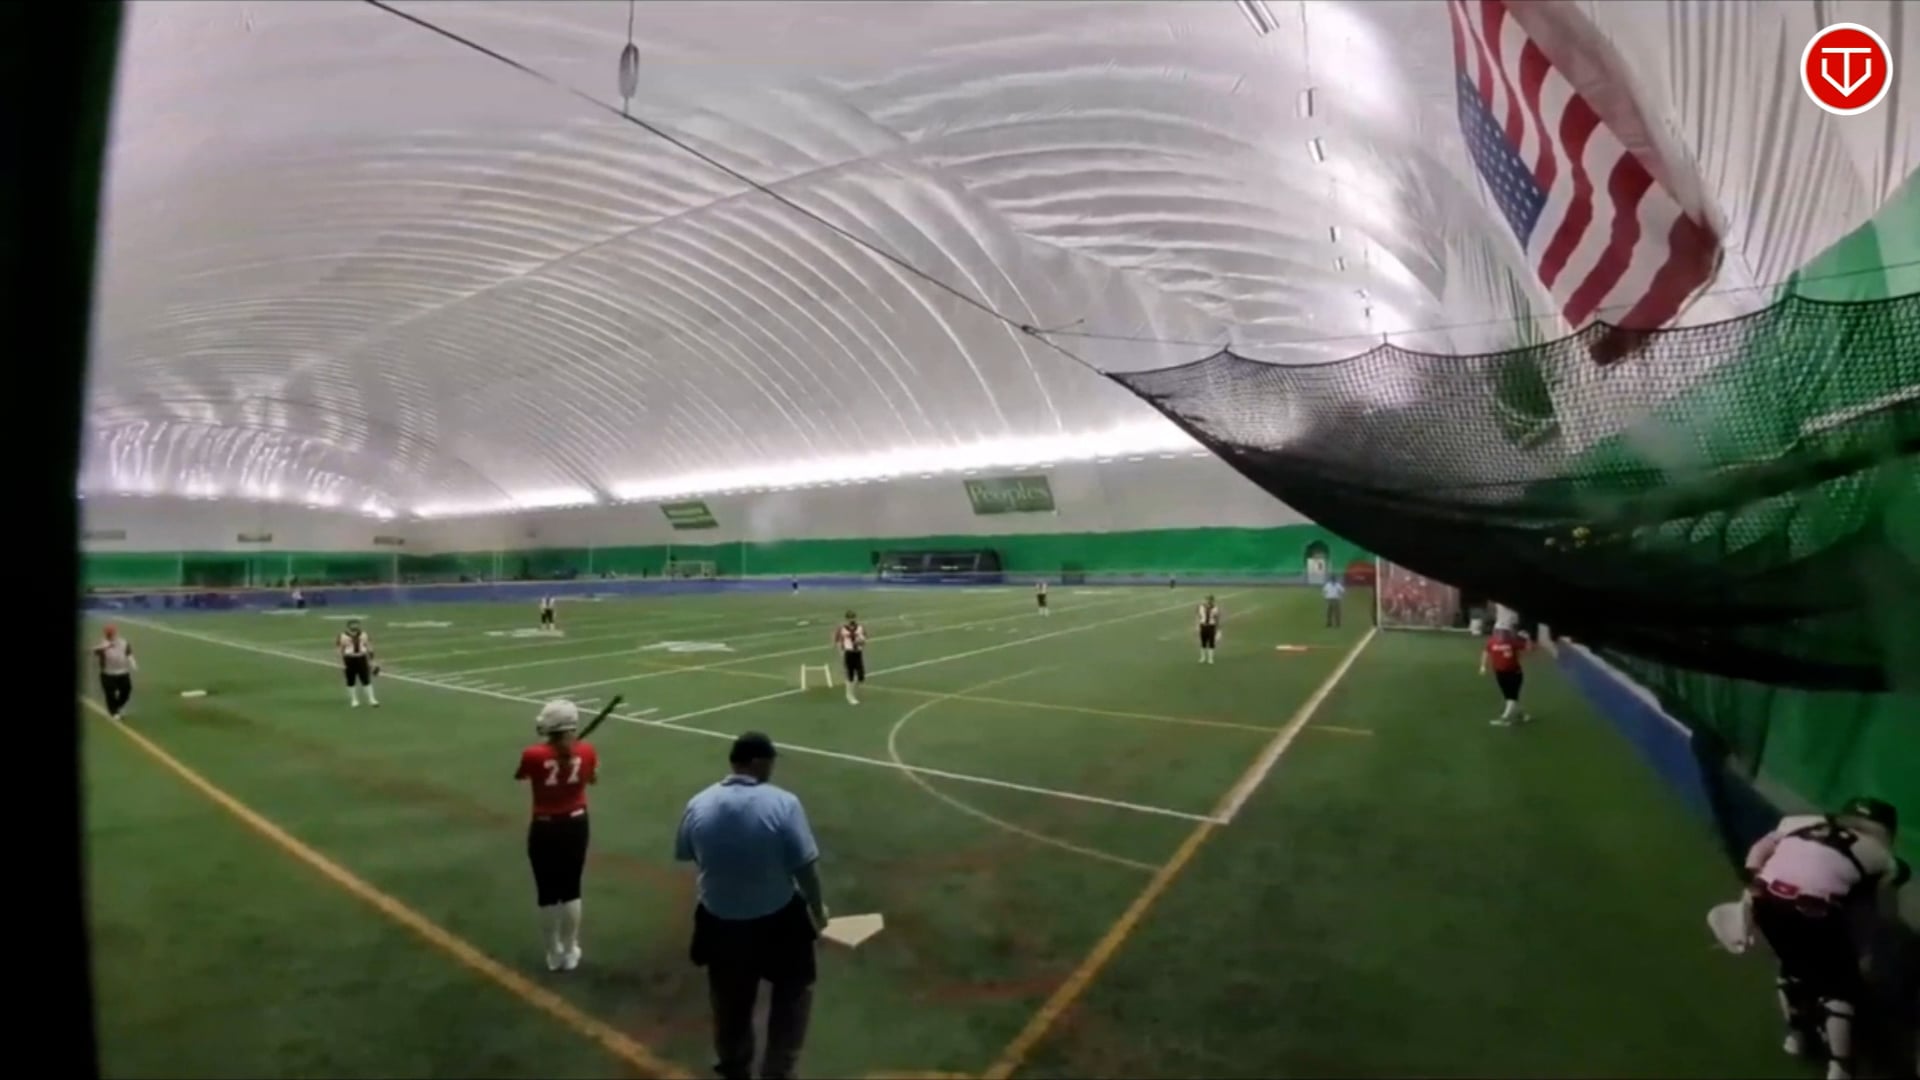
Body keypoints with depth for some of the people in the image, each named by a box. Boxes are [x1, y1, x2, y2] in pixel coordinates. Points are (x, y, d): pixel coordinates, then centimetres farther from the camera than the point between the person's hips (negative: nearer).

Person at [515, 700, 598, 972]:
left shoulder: (533, 755, -20)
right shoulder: (586, 751, -12)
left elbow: (519, 777, 3)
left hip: (545, 830, -2)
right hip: (575, 825, 2)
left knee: (547, 894, 14)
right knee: (571, 890, 17)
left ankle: (554, 954, 28)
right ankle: (570, 952, 28)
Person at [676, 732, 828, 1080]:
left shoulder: (699, 804, -10)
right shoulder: (783, 803, -22)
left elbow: (684, 855, 7)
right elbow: (805, 865, -18)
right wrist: (817, 907, -1)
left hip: (719, 921, 4)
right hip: (777, 921, -4)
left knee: (730, 1002, 26)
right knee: (794, 992, 23)